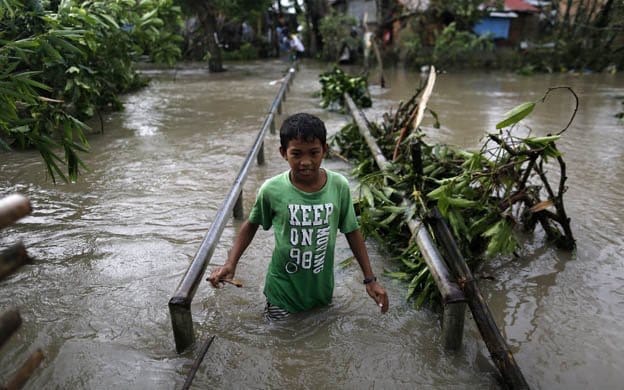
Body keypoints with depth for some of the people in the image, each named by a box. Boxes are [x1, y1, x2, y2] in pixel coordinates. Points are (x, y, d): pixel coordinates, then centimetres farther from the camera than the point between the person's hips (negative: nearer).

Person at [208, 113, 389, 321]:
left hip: (322, 288, 2)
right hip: (283, 290, -1)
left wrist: (370, 279, -2)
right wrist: (230, 263, -13)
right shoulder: (271, 190, -20)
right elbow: (251, 225, -2)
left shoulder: (339, 186, -17)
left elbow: (352, 231, -4)